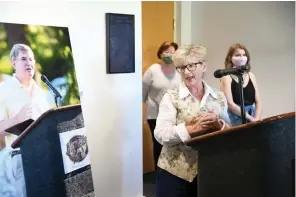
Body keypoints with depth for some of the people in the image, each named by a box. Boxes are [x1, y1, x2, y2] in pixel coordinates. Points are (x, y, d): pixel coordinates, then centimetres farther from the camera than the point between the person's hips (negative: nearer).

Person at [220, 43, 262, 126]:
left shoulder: (251, 76, 12)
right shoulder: (227, 77, -3)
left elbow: (258, 101, 10)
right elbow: (230, 103, -11)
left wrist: (256, 118, -5)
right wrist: (250, 118, -11)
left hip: (251, 114, 4)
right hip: (236, 117, -4)